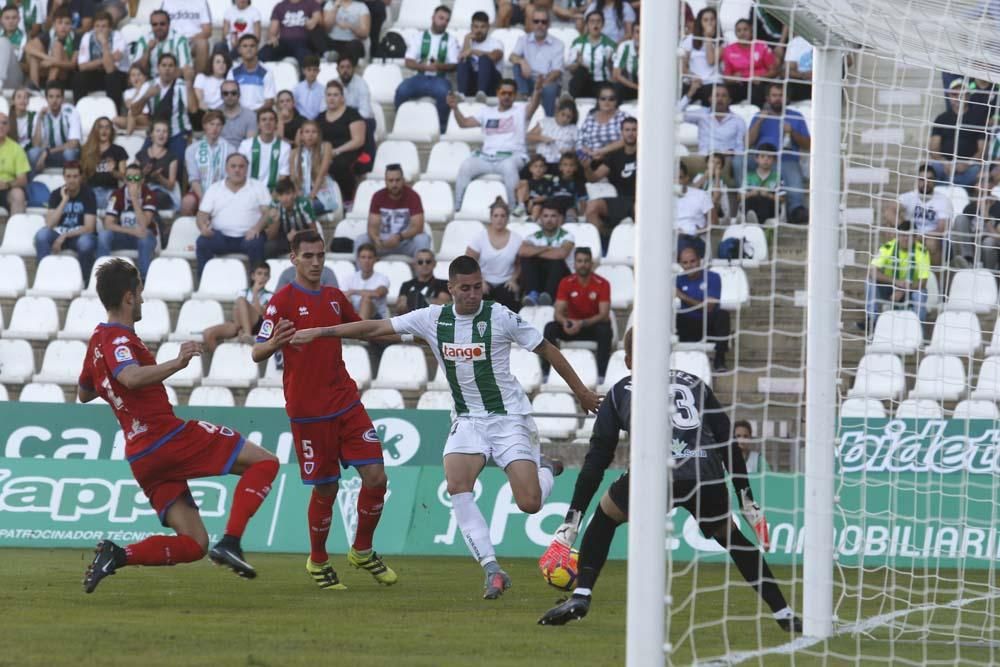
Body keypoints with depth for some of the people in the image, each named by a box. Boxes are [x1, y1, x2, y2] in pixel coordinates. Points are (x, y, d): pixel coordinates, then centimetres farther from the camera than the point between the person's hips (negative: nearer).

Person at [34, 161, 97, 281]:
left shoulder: (88, 194, -9)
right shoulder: (56, 194, -3)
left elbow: (89, 228, -16)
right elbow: (50, 225, -15)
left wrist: (64, 236, -23)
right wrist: (64, 200, -21)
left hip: (81, 235, -2)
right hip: (60, 234, 2)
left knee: (86, 242, -39)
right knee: (42, 234, -30)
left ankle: (84, 279, -16)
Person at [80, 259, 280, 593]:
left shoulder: (98, 340, 18)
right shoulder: (119, 340, -10)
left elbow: (84, 393, 34)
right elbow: (131, 378, -33)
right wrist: (178, 363, -39)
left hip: (142, 458, 9)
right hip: (169, 436, -9)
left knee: (193, 545, 7)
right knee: (265, 462, -6)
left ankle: (116, 555, -12)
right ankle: (230, 542, -20)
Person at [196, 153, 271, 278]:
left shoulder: (258, 187, 12)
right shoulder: (214, 189, 17)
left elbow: (267, 212, 2)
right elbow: (202, 214, 11)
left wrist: (257, 227, -19)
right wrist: (203, 226, -14)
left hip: (247, 236, -2)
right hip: (220, 237, 2)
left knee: (255, 244, -35)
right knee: (202, 243, -28)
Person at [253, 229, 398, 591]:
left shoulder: (335, 298, 10)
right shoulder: (283, 301, -8)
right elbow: (257, 353, -14)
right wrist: (274, 344, -36)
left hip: (346, 403, 5)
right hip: (307, 410, -5)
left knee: (375, 477, -4)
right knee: (325, 489, 0)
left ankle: (362, 551, 17)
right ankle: (318, 561, 23)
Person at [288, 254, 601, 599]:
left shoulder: (500, 317, -12)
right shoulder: (433, 319, -3)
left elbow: (547, 349, -2)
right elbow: (376, 327, 2)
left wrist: (581, 392, 3)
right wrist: (320, 332, 0)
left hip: (509, 418, -3)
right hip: (468, 419, 3)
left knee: (529, 504, -13)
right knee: (456, 484, -23)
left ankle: (546, 470, 25)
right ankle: (493, 570, -20)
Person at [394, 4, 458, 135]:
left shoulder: (450, 40, 10)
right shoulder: (420, 38, 11)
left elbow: (453, 65, 1)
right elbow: (409, 62, 2)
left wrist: (439, 66, -20)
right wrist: (425, 66, -18)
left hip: (439, 79, -1)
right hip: (420, 77, 1)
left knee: (443, 92, -37)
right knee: (401, 90, -29)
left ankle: (442, 127, -19)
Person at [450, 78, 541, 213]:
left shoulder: (520, 110, 12)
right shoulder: (487, 112, 22)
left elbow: (532, 106, -10)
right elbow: (464, 123, 18)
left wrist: (537, 90, -30)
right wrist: (455, 108, 0)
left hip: (512, 156, -3)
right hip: (487, 156, 3)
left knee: (509, 166, -39)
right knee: (465, 166, -24)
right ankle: (456, 208, -19)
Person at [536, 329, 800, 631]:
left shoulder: (620, 392, 26)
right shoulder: (695, 384, 30)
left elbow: (596, 461, 22)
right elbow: (729, 444, 23)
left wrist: (571, 521, 23)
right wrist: (747, 499, 29)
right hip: (708, 478, 2)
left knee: (605, 516, 28)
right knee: (730, 536, 29)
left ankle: (580, 597, 16)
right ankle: (784, 614, 23)